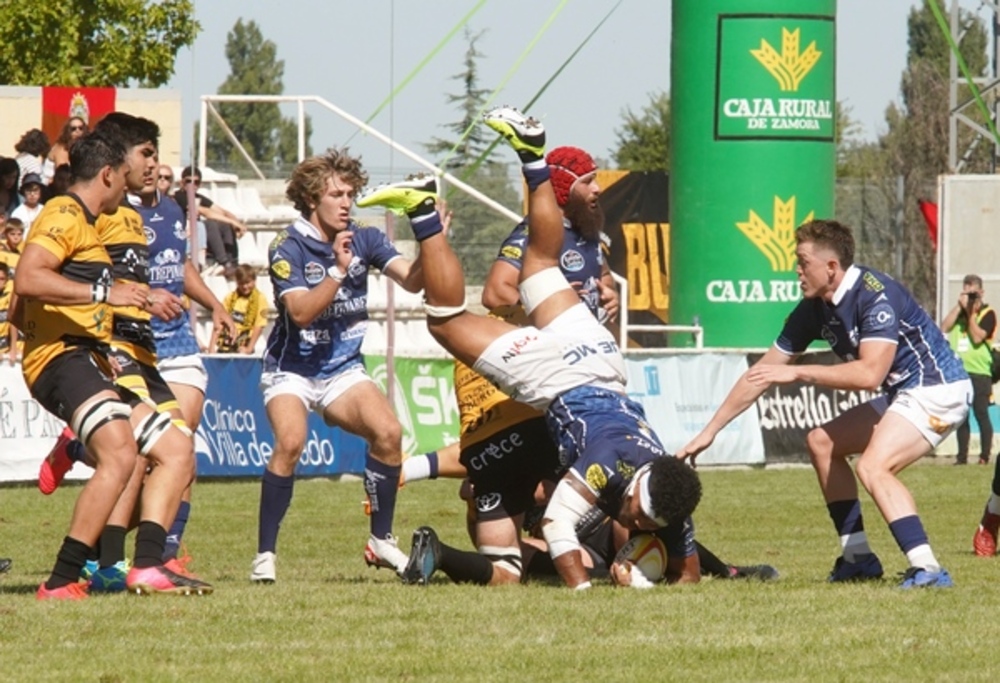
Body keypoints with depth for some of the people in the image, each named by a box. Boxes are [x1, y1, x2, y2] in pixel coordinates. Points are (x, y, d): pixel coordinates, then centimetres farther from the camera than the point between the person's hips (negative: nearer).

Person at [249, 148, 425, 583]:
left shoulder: (364, 240, -2)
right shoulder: (289, 249, -14)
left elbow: (412, 281, -13)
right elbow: (301, 312, -25)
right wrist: (338, 270, -33)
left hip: (343, 368, 4)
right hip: (292, 369, -4)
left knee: (388, 432, -18)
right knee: (290, 441, -28)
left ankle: (381, 540, -2)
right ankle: (265, 554, -20)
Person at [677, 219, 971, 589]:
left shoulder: (875, 296, -23)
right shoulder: (814, 310, 3)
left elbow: (870, 373, -33)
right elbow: (762, 373, 9)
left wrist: (797, 373, -27)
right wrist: (709, 431, 9)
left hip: (938, 390, -10)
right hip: (903, 393, 10)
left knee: (874, 467, -27)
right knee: (822, 442, 13)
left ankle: (927, 569, -33)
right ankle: (858, 557, 13)